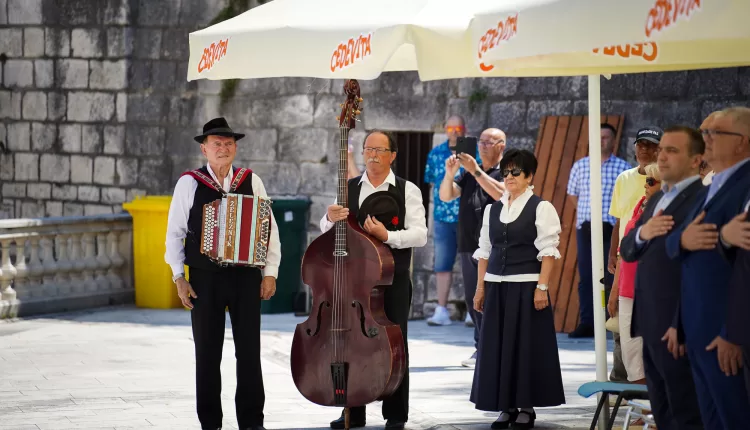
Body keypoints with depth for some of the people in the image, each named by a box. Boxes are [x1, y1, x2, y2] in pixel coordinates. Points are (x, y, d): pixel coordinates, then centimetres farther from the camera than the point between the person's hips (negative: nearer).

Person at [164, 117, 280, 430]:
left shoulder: (251, 182, 5)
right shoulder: (189, 184, 1)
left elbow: (269, 227, 7)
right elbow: (174, 233, 2)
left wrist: (270, 272, 1)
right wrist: (179, 278, -4)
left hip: (246, 276, 1)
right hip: (205, 278, -1)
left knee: (250, 351, 2)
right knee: (207, 353, 3)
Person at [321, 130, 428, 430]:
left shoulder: (407, 190, -1)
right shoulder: (349, 189, 8)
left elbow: (419, 235, -8)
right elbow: (326, 231, 5)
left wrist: (387, 235, -22)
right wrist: (330, 219, -17)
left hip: (393, 279, -3)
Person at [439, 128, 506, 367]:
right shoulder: (469, 174, 19)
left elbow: (501, 193, -17)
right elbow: (446, 196, 11)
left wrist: (476, 171, -18)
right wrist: (449, 174, -7)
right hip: (468, 245, 6)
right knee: (473, 300, 6)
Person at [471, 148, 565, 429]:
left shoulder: (541, 207, -3)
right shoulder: (492, 209, 12)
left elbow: (548, 251, -7)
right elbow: (484, 250, 14)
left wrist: (542, 287, -14)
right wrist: (480, 288, 9)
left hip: (526, 286, -5)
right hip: (496, 286, 5)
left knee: (527, 345, -1)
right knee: (497, 346, 4)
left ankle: (526, 407, 7)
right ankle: (506, 406, 11)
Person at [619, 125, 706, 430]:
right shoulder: (657, 199, 17)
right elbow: (627, 251, 14)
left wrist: (681, 326, -21)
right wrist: (641, 233, -9)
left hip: (677, 327, -9)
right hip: (651, 324, 9)